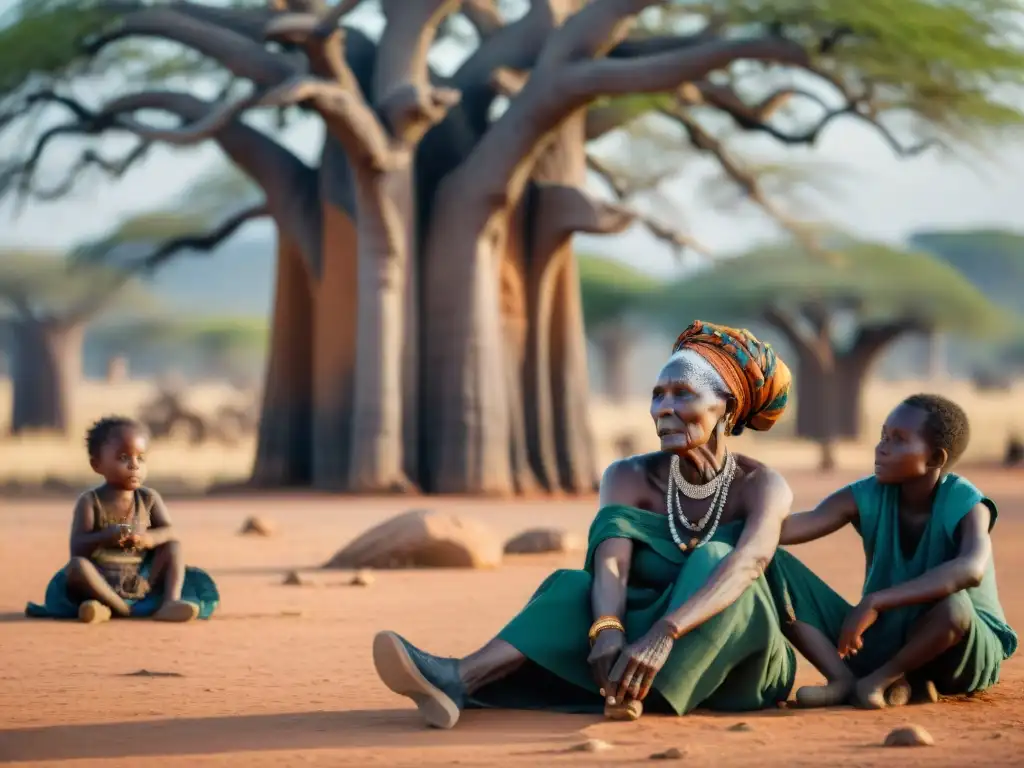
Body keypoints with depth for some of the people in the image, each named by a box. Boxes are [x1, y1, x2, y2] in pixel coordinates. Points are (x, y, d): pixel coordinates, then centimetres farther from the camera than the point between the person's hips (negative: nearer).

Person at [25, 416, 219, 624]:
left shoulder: (148, 498, 6)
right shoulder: (90, 501, -4)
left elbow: (169, 532, -2)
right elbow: (77, 548, -12)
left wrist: (149, 538, -25)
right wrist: (105, 537, -31)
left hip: (142, 580, 4)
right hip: (103, 581, -4)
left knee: (173, 547, -10)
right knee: (76, 566, -32)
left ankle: (171, 601, -28)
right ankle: (121, 607, -31)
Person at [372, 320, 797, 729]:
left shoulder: (762, 486, -14)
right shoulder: (630, 479, -5)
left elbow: (747, 563, -35)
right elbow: (611, 566, -23)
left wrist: (663, 634, -52)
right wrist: (606, 632, -46)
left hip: (742, 665, -3)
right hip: (653, 655, 3)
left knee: (712, 559, -29)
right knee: (578, 587, -25)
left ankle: (639, 696, -43)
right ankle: (457, 680, -49)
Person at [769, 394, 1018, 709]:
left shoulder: (965, 505, -19)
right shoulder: (866, 497, -7)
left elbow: (972, 569, -41)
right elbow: (795, 526, -21)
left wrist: (875, 602, -45)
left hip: (967, 652, -4)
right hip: (881, 637, 4)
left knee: (953, 603, -42)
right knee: (775, 567, -13)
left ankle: (880, 679, -15)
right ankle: (845, 680, -25)